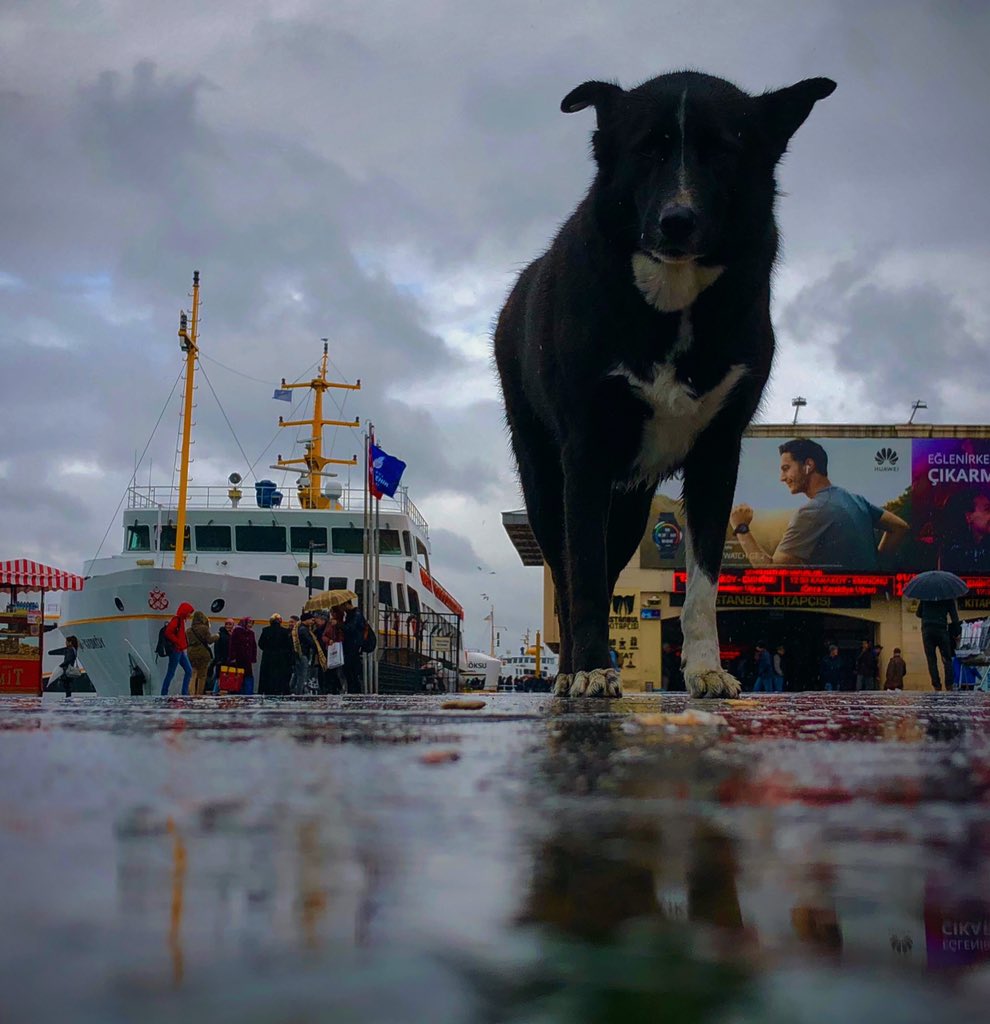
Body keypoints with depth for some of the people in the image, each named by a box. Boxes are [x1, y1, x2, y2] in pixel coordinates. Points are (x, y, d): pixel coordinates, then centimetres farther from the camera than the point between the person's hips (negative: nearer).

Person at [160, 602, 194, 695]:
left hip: (181, 651, 10)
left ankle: (184, 693, 10)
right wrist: (178, 643, -19)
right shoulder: (176, 620, -14)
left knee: (189, 670, 8)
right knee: (171, 673, -5)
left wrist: (184, 644, 10)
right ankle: (164, 694, 0)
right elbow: (168, 633, -24)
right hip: (175, 650, -10)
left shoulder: (181, 620, 15)